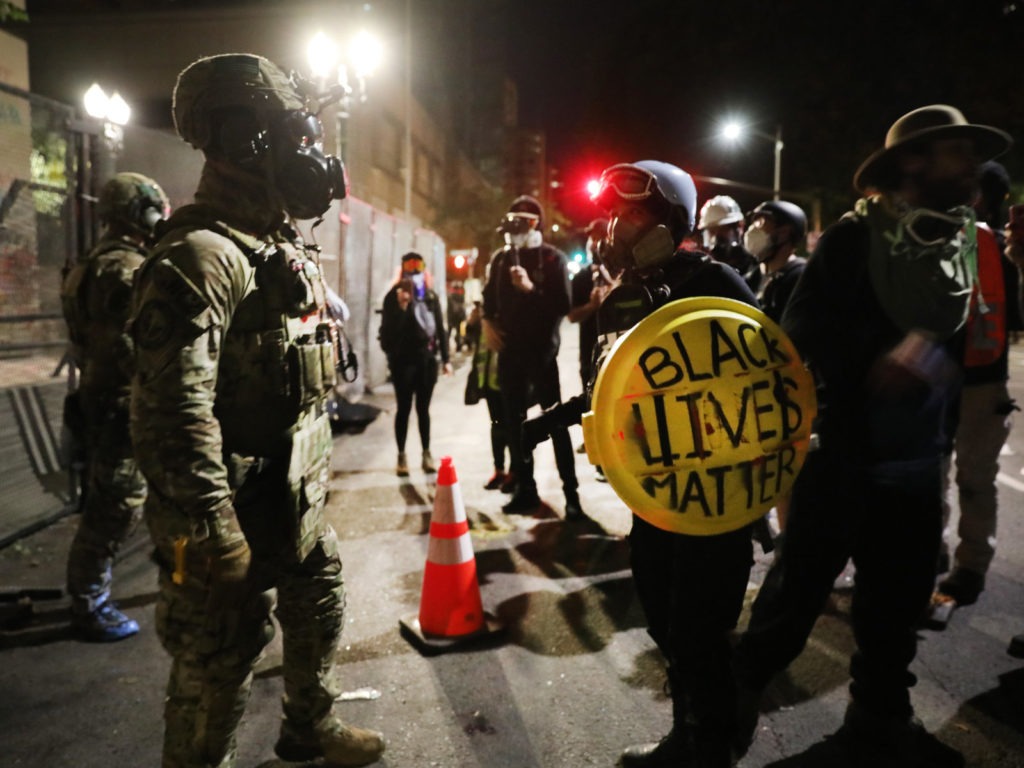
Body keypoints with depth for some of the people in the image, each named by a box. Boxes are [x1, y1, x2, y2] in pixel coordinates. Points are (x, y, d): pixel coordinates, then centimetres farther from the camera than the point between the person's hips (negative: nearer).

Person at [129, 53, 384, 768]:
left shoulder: (287, 250, 11)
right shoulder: (200, 255, -21)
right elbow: (175, 416, -28)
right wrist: (214, 537, -25)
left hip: (302, 505, 10)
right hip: (240, 517, -10)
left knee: (321, 613, 25)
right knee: (220, 663, 6)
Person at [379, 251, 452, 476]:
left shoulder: (431, 296, 9)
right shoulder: (394, 297, -3)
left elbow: (440, 328, 10)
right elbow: (389, 329, -12)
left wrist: (445, 358, 7)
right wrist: (401, 307, -25)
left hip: (427, 359, 3)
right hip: (404, 360, -3)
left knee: (423, 408, 10)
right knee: (404, 408, 3)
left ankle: (426, 454, 17)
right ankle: (402, 455, 12)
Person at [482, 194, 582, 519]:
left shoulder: (553, 258, -3)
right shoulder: (501, 258, 11)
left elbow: (563, 306, -12)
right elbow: (490, 298, 21)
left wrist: (531, 289, -23)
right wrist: (487, 323, 4)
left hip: (541, 351, -5)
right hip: (509, 350, 5)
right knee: (514, 421, 7)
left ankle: (571, 493, 1)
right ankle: (525, 489, 16)